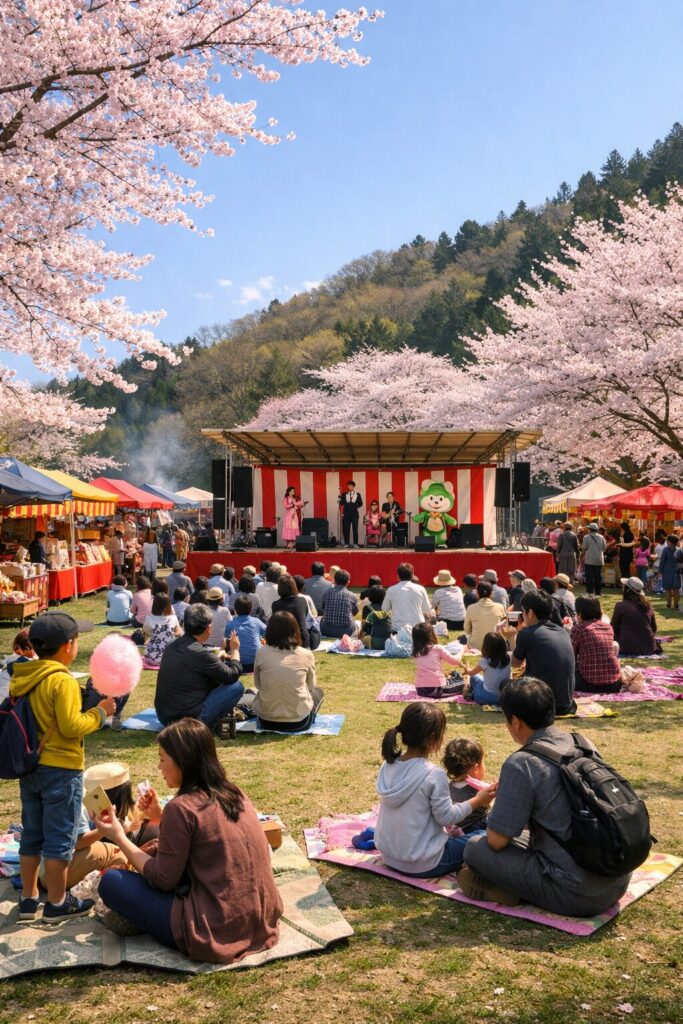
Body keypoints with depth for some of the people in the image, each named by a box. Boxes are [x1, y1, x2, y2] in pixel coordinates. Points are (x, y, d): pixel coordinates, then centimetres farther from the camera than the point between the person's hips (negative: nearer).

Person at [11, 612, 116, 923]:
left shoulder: (21, 679, 5)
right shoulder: (63, 682, -20)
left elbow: (45, 718, 11)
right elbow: (71, 726, -22)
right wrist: (100, 712, -10)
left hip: (30, 768, 8)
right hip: (61, 770, -8)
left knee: (32, 835, 17)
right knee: (60, 839, 5)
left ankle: (28, 899, 27)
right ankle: (57, 904, 15)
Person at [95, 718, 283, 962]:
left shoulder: (181, 808, -16)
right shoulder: (234, 794, 5)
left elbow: (163, 880, -8)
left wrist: (119, 838, 1)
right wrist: (161, 816, 14)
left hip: (217, 933, -8)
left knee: (111, 881, 0)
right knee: (155, 854, 21)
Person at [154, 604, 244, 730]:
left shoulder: (172, 646, 3)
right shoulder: (200, 653, -22)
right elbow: (232, 676, -9)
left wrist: (220, 656, 26)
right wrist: (235, 650, 6)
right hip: (187, 720, -9)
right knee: (236, 686, -4)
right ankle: (207, 724, 0)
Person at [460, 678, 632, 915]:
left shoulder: (521, 764, -17)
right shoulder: (582, 744, 5)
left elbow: (497, 840, -12)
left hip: (578, 896, -8)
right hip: (619, 884, 8)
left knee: (476, 848, 1)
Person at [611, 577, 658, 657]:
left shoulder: (620, 605, -7)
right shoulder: (648, 605, 7)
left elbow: (614, 629, 3)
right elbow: (654, 628, 17)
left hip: (628, 650, -4)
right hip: (649, 649, 5)